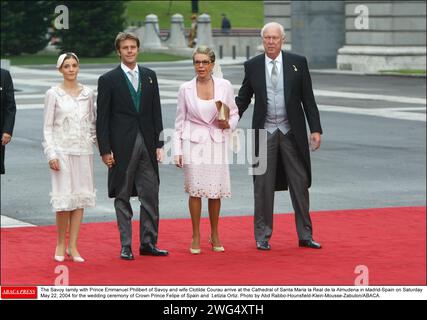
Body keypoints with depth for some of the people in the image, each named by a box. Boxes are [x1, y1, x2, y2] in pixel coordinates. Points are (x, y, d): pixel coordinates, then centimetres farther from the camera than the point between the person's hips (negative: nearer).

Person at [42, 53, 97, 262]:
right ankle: (61, 245, 10)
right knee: (64, 198, -6)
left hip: (84, 151, 3)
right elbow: (47, 127, -2)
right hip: (62, 151, -3)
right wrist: (51, 154, -9)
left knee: (81, 197, 2)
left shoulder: (88, 93, 7)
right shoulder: (53, 94, -1)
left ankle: (73, 246, 8)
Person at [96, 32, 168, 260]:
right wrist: (105, 150, -9)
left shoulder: (149, 76, 10)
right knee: (123, 197, 3)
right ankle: (125, 246, 8)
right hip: (122, 145, -4)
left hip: (147, 144, 4)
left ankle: (148, 243, 13)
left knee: (150, 196, 4)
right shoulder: (108, 80, -2)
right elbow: (102, 119, -3)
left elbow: (156, 112, 11)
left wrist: (158, 144, 5)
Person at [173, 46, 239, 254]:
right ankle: (196, 237, 7)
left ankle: (215, 235, 20)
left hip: (216, 143, 1)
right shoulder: (186, 89, 1)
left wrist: (228, 124, -10)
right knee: (195, 190, -4)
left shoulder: (224, 86, 1)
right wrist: (178, 151, 2)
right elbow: (180, 122, 6)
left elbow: (234, 114, 12)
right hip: (193, 143, -1)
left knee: (215, 191, 3)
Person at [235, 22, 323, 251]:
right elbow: (243, 98, 9)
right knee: (263, 185, 3)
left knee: (300, 184, 4)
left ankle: (305, 235, 12)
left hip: (292, 132, 0)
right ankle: (262, 236, 12)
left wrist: (315, 129, -3)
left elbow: (308, 99, 2)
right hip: (264, 132, 0)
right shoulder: (252, 66, 3)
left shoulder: (297, 63, 1)